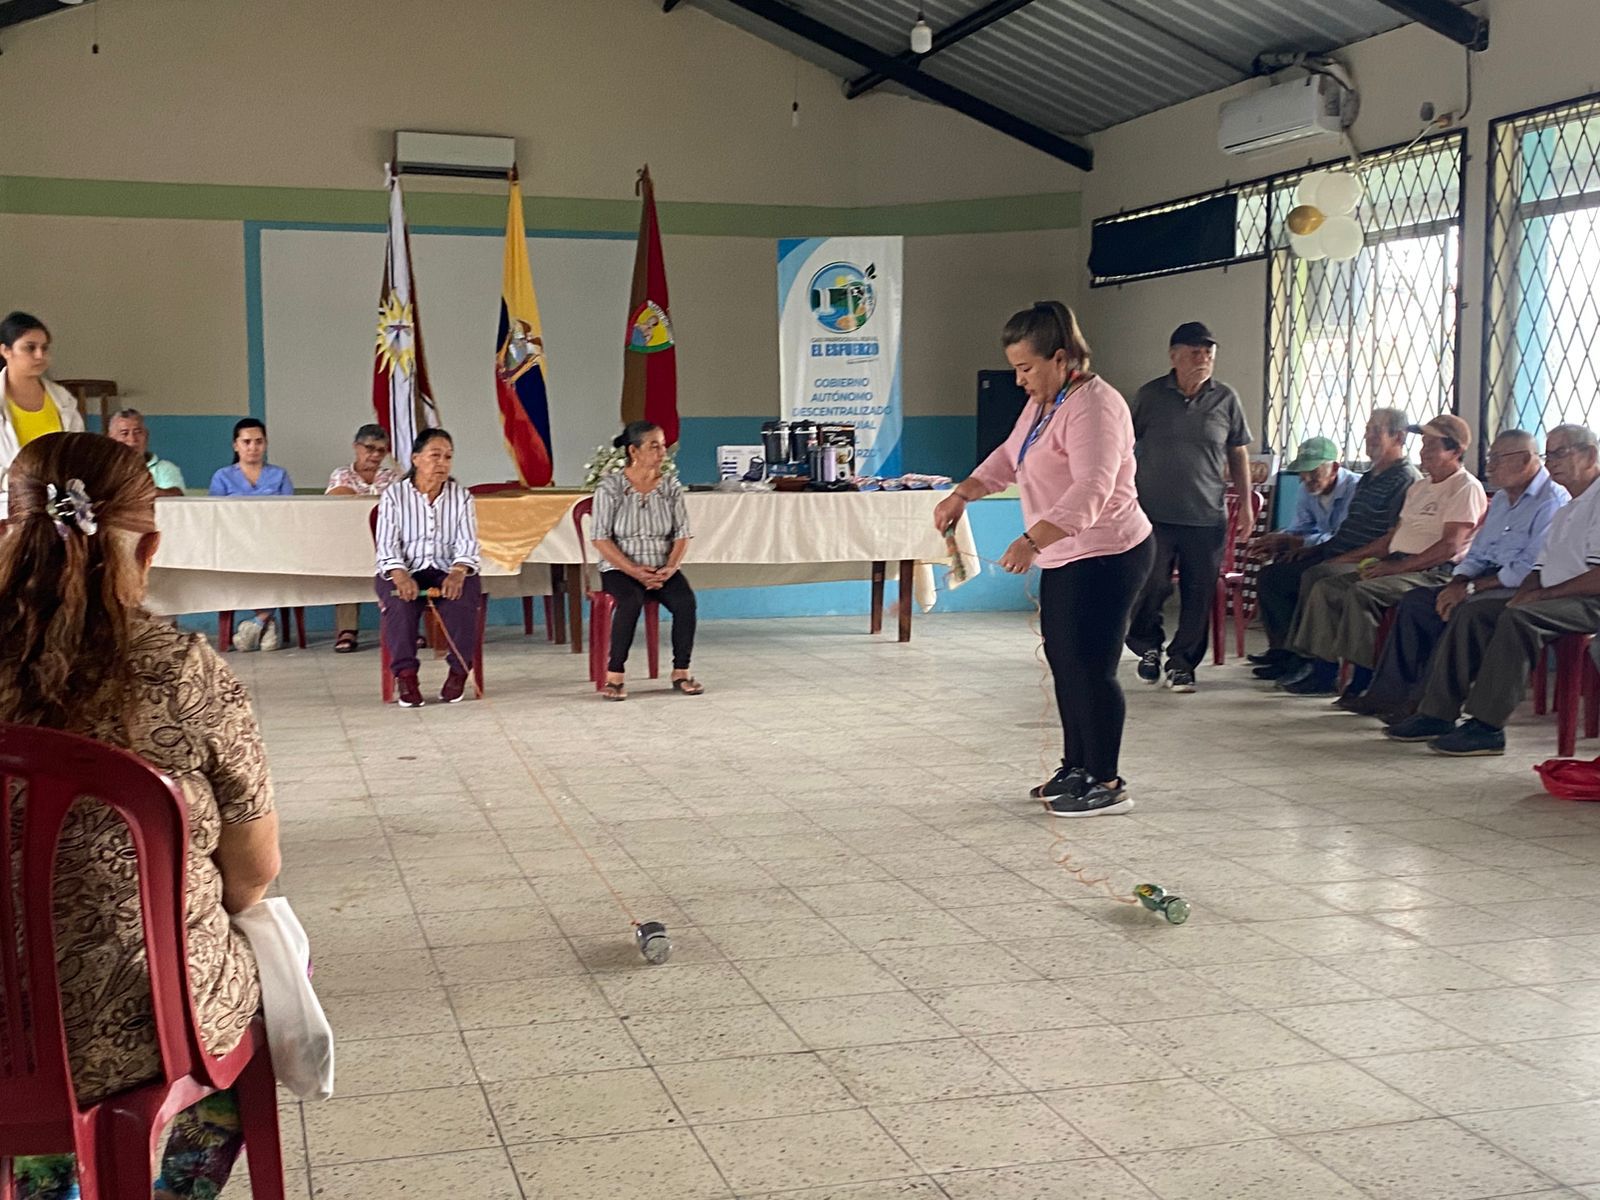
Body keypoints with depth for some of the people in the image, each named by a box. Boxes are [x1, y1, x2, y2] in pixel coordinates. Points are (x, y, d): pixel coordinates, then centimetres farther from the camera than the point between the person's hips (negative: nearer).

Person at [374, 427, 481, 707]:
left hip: (449, 571, 1)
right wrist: (401, 576, -25)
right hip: (405, 570, -1)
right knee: (399, 600, -34)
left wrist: (458, 572, -23)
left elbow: (467, 543, 0)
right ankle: (406, 674, -25)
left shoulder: (461, 496, 11)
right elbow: (387, 546, -4)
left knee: (462, 597, -32)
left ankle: (458, 672, -16)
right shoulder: (393, 496, 6)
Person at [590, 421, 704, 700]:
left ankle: (681, 671, -13)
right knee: (631, 601, -34)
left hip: (662, 569, 3)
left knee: (685, 600, -26)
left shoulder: (671, 486, 5)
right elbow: (600, 538, -10)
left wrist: (670, 568, -15)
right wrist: (635, 571, -19)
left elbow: (682, 534, 4)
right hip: (620, 569, -3)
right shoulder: (610, 487, -6)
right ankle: (615, 674, -24)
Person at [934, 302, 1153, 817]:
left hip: (1105, 557, -11)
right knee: (1064, 663, 15)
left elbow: (1091, 491, -33)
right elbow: (1009, 456, 27)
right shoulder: (1042, 402, 12)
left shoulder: (1093, 406, -21)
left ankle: (1108, 783, 3)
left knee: (1089, 667, -7)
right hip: (1065, 559, 11)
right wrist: (961, 495, 14)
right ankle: (1076, 767, 27)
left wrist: (1031, 541, -42)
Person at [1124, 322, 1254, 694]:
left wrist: (1245, 503, 11)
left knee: (1199, 594, 3)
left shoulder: (1225, 399, 6)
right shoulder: (1149, 396, 2)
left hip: (1207, 516, 1)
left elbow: (1238, 454, 14)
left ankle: (1182, 663, 17)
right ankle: (1148, 648, 22)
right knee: (1152, 586, -4)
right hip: (1155, 514, -1)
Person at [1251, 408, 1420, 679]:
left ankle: (1301, 656, -25)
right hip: (1335, 558, 10)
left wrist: (1350, 557, -19)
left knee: (1315, 576, -35)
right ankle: (1284, 646, -5)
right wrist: (1316, 548, 14)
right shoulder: (1369, 478, 22)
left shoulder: (1405, 479, -9)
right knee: (1270, 576, 3)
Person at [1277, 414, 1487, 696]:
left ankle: (1362, 678, -25)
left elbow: (1449, 546, -17)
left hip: (1433, 573, -9)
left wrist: (1396, 566, -19)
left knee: (1362, 592, -31)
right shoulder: (1419, 487, 23)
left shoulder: (1466, 488, -6)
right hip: (1398, 565, 9)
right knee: (1326, 587, -6)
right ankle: (1322, 669, -8)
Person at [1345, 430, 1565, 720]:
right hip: (1489, 579, 10)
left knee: (1461, 611, -33)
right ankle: (1389, 693, -6)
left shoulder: (1552, 501, -12)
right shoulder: (1502, 498, 19)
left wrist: (1471, 587, -18)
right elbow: (1477, 554, 20)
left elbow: (1531, 569, -21)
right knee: (1415, 600, -4)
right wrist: (1457, 583, -2)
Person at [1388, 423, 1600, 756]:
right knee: (1474, 613, -5)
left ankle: (1487, 726, -30)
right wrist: (1525, 592, -2)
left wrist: (1540, 594, -15)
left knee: (1518, 618, -32)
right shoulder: (1566, 512, 25)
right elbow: (1541, 569, 20)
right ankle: (1438, 713, -10)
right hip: (1555, 600, 10)